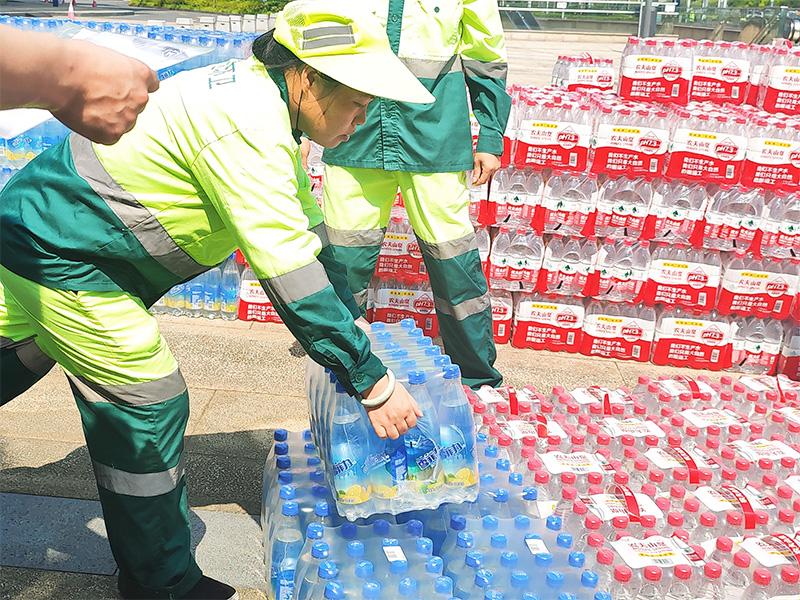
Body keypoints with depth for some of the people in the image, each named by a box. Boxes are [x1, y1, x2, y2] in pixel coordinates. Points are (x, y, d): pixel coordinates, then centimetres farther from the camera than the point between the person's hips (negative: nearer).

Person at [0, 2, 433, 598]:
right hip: (59, 254, -10)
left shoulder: (262, 98, 4)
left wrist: (354, 321, 7)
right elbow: (291, 275, -30)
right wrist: (372, 382, -24)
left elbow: (307, 229, 10)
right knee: (148, 409, -2)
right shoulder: (248, 125, -27)